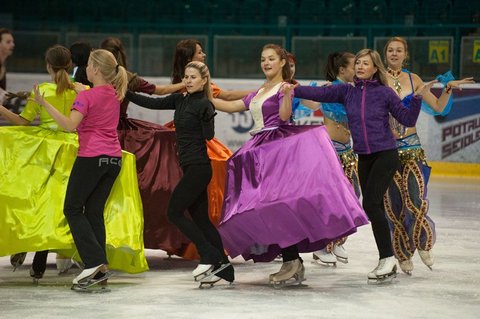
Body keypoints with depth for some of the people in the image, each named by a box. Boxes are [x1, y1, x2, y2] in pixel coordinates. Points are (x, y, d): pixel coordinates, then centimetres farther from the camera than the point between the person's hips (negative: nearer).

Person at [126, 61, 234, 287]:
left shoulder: (204, 104, -10)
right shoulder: (180, 100, 12)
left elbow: (209, 135, -14)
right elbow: (152, 103, 10)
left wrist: (207, 113, -15)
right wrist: (125, 93, 4)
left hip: (198, 167, -9)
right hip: (191, 167, 9)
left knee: (174, 212, -6)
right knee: (200, 217, 8)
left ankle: (210, 257, -4)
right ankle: (223, 267, 9)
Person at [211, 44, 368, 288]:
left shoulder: (284, 87, -1)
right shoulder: (258, 93, 22)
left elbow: (284, 115, -17)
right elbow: (231, 106, 26)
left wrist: (287, 95, -32)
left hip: (279, 151, -8)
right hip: (260, 153, 8)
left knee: (279, 203, -16)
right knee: (268, 206, 3)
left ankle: (293, 262, -16)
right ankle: (291, 262, 4)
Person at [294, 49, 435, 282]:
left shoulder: (384, 93, -4)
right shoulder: (347, 91, 6)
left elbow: (407, 120, -1)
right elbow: (319, 93, -1)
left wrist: (418, 97, -14)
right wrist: (292, 90, -10)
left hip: (385, 155, -5)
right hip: (364, 158, 5)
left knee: (371, 203, -18)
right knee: (375, 209, 7)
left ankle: (387, 257, -12)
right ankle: (387, 264, 14)